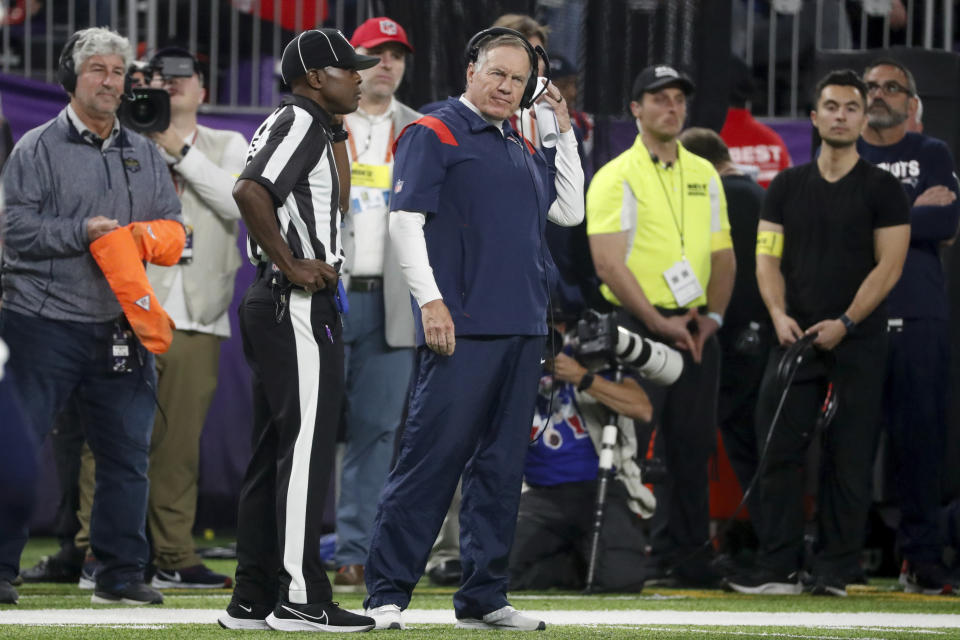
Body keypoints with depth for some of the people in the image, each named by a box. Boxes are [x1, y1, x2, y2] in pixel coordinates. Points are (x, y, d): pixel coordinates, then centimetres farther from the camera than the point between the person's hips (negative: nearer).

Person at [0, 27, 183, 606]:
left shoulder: (145, 155, 16)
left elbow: (175, 227, 16)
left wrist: (146, 238, -6)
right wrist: (82, 232, -16)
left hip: (121, 330, 4)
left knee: (127, 454, 5)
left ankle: (121, 573, 13)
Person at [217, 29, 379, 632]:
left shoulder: (302, 124, 20)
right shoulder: (300, 122, -11)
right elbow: (251, 191, -26)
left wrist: (337, 131, 21)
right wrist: (292, 265, -22)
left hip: (270, 307, 11)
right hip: (300, 310, -11)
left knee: (274, 455, 10)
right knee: (306, 448, -10)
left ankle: (254, 599, 12)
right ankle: (300, 598, -10)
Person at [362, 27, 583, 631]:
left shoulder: (522, 150, 21)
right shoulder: (433, 133, 0)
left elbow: (570, 211, 21)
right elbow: (406, 219, -7)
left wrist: (564, 132, 17)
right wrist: (430, 300, -16)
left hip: (524, 331, 7)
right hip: (461, 330, -7)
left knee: (502, 467, 8)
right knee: (432, 457, -10)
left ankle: (484, 597, 13)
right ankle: (386, 594, -8)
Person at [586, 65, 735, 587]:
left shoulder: (704, 175, 16)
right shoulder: (615, 177, -4)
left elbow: (723, 254, 20)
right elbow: (608, 262, -12)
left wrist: (713, 315, 4)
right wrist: (659, 323, -16)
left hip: (696, 329, 6)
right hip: (637, 325, -6)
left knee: (692, 446, 7)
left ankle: (686, 557, 12)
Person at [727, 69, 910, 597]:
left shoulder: (882, 190, 2)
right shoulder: (787, 187, 13)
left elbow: (889, 266, -4)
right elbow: (768, 257, 9)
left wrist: (844, 324, -14)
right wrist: (779, 313, -8)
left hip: (857, 343, -3)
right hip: (795, 337, 3)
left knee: (847, 459, -2)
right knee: (779, 449, -4)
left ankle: (834, 570, 3)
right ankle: (778, 568, -2)